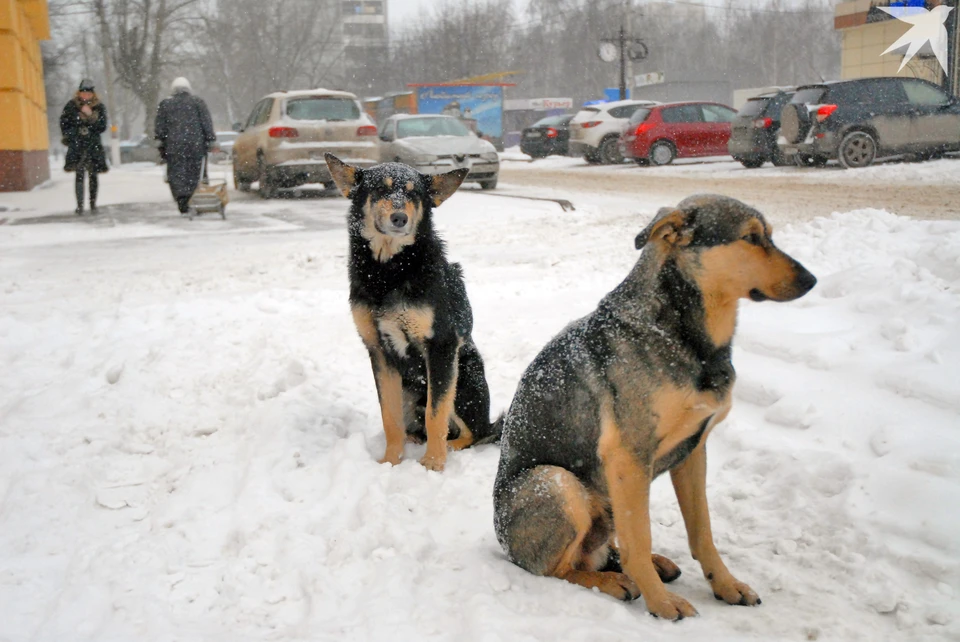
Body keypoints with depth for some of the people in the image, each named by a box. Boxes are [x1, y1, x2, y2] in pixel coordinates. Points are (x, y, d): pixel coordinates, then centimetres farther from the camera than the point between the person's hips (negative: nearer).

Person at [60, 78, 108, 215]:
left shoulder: (99, 107, 4)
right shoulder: (71, 106, 3)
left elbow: (102, 127, -3)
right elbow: (64, 123, 11)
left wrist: (90, 116, -14)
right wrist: (68, 137, 2)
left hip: (94, 146, 1)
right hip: (77, 146, -1)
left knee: (93, 176, 5)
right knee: (79, 175, -9)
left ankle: (93, 204, 17)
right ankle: (79, 205, -9)